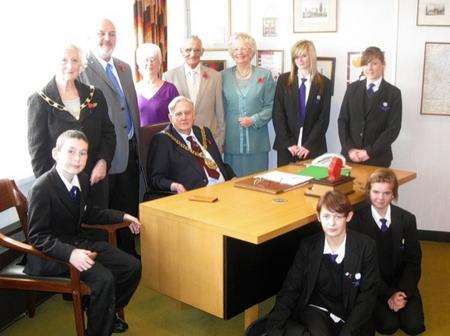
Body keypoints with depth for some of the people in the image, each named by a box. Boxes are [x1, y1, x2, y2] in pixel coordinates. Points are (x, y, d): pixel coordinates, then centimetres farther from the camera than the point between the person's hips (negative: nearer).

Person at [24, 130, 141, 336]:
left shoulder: (83, 180, 3)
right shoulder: (42, 188, -20)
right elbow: (37, 236, -21)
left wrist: (122, 217, 14)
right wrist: (69, 253, -36)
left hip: (77, 242, 8)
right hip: (50, 252, -8)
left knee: (132, 267, 1)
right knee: (103, 279, -28)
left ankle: (107, 314, 24)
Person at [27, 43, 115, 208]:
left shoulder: (95, 95, 6)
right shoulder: (39, 101, -4)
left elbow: (109, 133, 11)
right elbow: (37, 149, -4)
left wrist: (103, 161, -6)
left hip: (95, 179, 4)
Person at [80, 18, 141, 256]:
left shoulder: (124, 68, 15)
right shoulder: (83, 68, -9)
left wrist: (137, 145, 16)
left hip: (130, 150, 7)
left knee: (130, 210, 15)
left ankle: (129, 254, 29)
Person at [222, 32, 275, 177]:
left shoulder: (264, 75, 5)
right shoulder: (224, 76, 9)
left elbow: (271, 106, 4)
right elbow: (220, 107, 11)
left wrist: (254, 119, -10)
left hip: (256, 142, -1)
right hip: (231, 141, 1)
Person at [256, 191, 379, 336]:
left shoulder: (365, 246, -7)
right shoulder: (308, 246, -3)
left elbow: (368, 294, -6)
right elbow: (291, 288, -1)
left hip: (351, 314, 1)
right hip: (317, 309, -1)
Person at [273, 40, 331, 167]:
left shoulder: (324, 83, 2)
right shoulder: (284, 80, 4)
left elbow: (324, 118, -1)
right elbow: (277, 114, 0)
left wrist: (308, 146, -10)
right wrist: (288, 143, -8)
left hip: (313, 149, -1)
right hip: (286, 147, 1)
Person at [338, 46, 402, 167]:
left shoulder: (393, 93, 0)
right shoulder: (352, 88, 8)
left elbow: (393, 128, -5)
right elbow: (342, 120, 5)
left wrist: (370, 152, -12)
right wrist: (349, 149, -7)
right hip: (350, 156, 2)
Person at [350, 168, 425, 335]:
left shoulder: (407, 219, -3)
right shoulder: (357, 220, -12)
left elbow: (413, 261, -1)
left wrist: (403, 292, -16)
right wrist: (388, 295, -17)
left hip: (401, 281, 3)